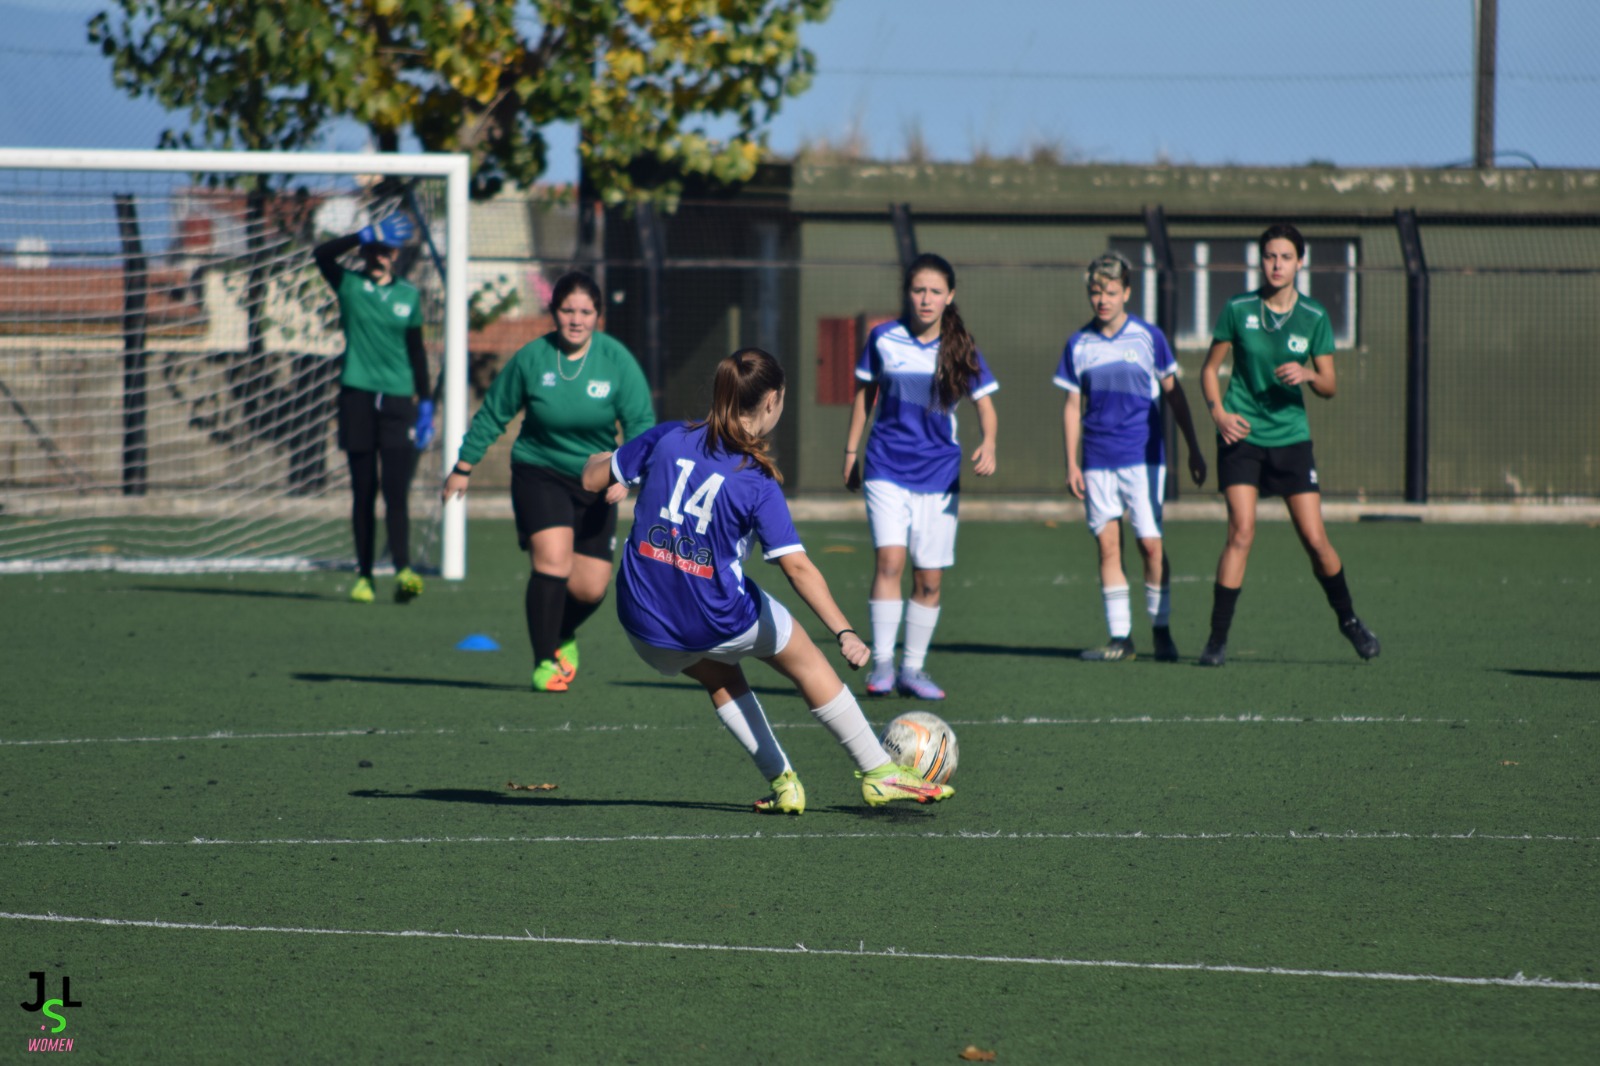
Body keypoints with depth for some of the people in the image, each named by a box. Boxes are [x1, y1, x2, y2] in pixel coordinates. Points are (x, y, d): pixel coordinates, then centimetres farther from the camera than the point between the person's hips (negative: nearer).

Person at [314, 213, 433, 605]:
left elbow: (416, 350, 15)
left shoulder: (408, 295, 10)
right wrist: (367, 234, -24)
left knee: (395, 490, -11)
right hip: (357, 397, 0)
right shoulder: (349, 285, 4)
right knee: (363, 492, 2)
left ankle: (403, 571, -20)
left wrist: (426, 402, 11)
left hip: (398, 400, 0)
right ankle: (364, 576, 7)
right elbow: (321, 255, -15)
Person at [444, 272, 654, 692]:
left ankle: (562, 636, 34)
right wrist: (463, 468, 8)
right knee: (552, 559, -23)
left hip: (595, 484, 2)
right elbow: (492, 414, 4)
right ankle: (545, 662, -13)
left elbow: (641, 424, -6)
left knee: (591, 587, 0)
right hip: (539, 472, -2)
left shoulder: (617, 361, -8)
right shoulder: (531, 358, -9)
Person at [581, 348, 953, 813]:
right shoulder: (757, 484, -16)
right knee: (805, 660, 22)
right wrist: (844, 633, -26)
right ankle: (879, 774, 28)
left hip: (643, 621, 4)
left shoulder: (668, 439, -6)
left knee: (721, 677, 34)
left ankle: (782, 781, 31)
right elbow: (797, 566, -24)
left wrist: (599, 459, 29)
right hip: (720, 622, -4)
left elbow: (592, 479, 6)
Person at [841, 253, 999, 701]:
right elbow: (864, 392, 13)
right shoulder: (884, 339, 0)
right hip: (887, 469, -1)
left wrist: (988, 445, -19)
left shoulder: (962, 352, -1)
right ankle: (882, 664, -15)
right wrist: (851, 452, 15)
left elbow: (985, 406, 1)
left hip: (938, 476, 1)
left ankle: (913, 668, 16)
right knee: (889, 558, -19)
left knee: (929, 578, 3)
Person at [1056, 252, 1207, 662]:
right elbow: (1073, 406, 11)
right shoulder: (1079, 344, 5)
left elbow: (1173, 394, 7)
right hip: (1098, 461, 2)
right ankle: (1120, 638, 4)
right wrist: (1071, 463, 6)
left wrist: (1193, 449, 7)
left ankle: (1162, 631, 7)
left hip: (1144, 456, -2)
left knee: (1150, 543, -6)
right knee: (1108, 544, 0)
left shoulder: (1148, 337, 0)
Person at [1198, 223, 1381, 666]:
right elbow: (1210, 368, 7)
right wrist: (1218, 411, -11)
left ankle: (1349, 620, 23)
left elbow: (1330, 386, 3)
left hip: (1291, 437, 1)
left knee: (1315, 539, -1)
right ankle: (1217, 638, -8)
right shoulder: (1238, 310, -2)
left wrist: (1308, 374, -19)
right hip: (1241, 435, -1)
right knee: (1241, 533, -14)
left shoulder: (1314, 317, 0)